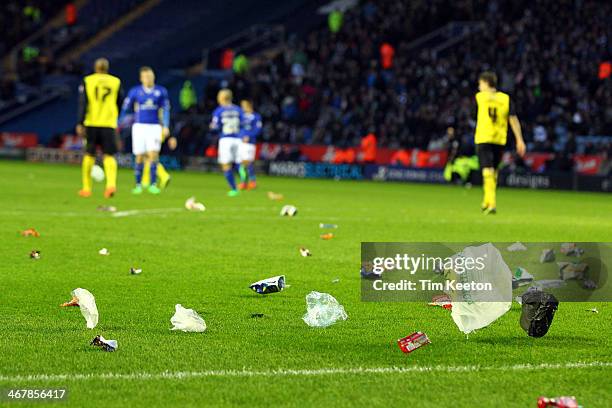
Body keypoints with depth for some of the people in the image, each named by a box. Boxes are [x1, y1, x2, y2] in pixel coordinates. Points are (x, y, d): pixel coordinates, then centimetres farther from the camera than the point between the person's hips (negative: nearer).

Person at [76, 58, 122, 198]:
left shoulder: (87, 81, 3)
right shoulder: (116, 82, 6)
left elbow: (82, 104, -3)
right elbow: (120, 103, 14)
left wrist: (80, 124, -4)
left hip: (91, 123, 0)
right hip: (109, 124, 0)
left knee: (89, 155, 10)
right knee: (109, 156, 0)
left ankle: (86, 188, 14)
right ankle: (111, 184, -22)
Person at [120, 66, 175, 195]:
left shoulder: (161, 91, 5)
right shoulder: (135, 91, 2)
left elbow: (165, 110, 7)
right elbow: (125, 109, 5)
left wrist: (166, 126, -2)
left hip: (154, 126, 0)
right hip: (139, 126, 0)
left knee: (153, 154, -11)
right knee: (140, 156, -1)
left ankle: (152, 184, -7)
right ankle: (138, 185, 10)